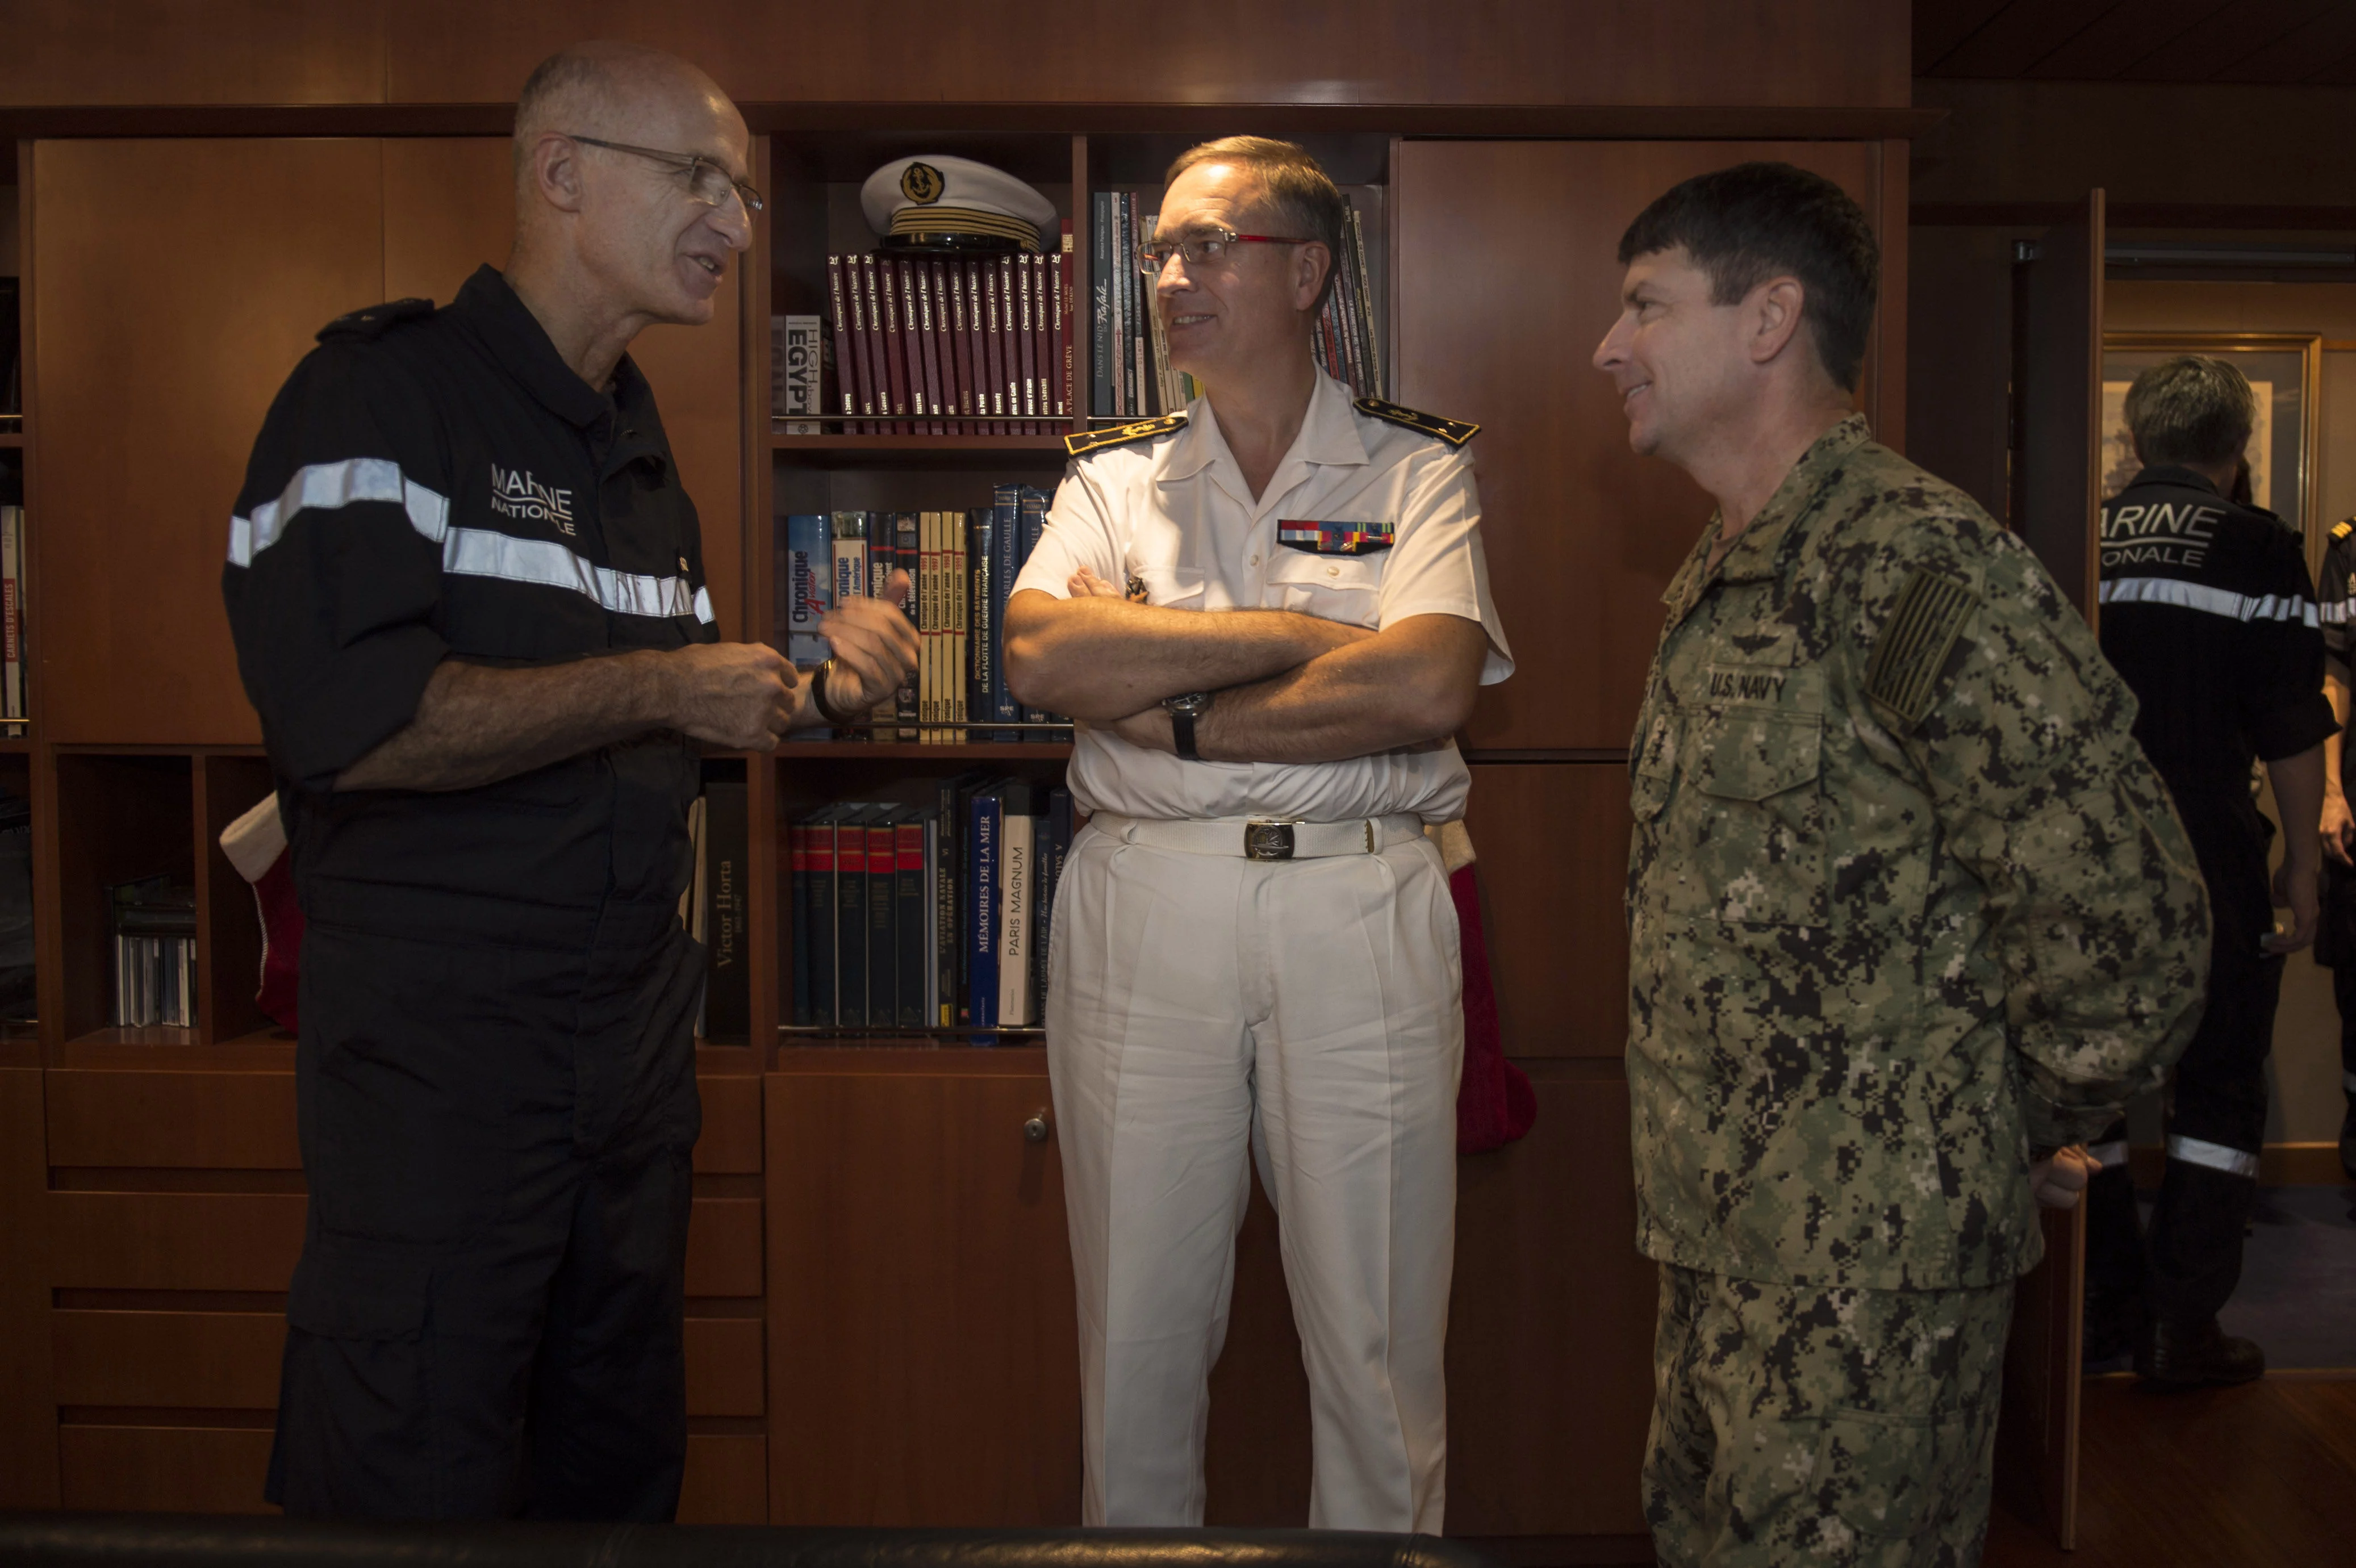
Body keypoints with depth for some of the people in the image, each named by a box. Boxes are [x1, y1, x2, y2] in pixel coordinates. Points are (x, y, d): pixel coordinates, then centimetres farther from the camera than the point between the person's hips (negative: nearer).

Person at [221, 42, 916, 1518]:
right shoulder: (383, 390, -10)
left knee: (621, 1476, 17)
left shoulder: (643, 455, 15)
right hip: (435, 1048, -7)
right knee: (415, 1499, 4)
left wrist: (811, 686, 4)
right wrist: (657, 687, -16)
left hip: (635, 1049, 8)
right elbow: (350, 722, -25)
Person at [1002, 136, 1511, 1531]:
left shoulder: (1419, 470, 6)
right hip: (1143, 906, 2)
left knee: (1379, 1337, 6)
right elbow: (1044, 656, -8)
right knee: (1138, 1324, 10)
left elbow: (1427, 688, -12)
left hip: (1359, 910, -2)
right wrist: (1303, 635, -10)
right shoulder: (1116, 477, 12)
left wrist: (1177, 714, -9)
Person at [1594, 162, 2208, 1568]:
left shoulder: (1926, 569, -19)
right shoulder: (1718, 584, 12)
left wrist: (2012, 1132, -6)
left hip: (1868, 1259, -9)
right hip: (1727, 1237, 9)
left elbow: (2127, 926, -21)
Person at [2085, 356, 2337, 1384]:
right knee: (2220, 1092, 7)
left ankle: (2103, 1302, 22)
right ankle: (2180, 1326, 8)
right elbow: (2294, 733, -7)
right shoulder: (2256, 547, -7)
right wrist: (2304, 868, 2)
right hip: (2209, 861, -3)